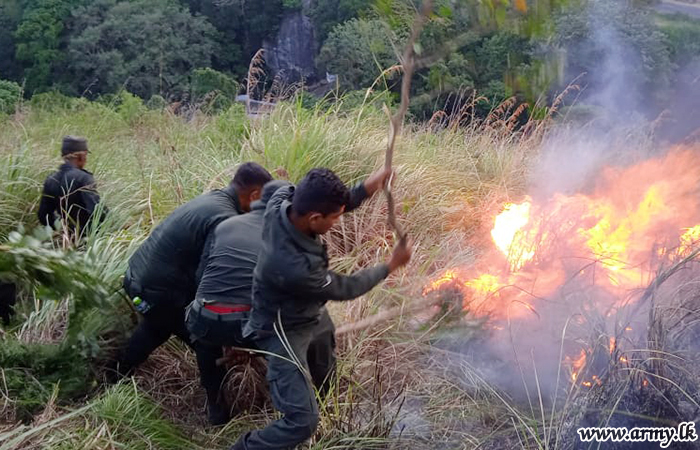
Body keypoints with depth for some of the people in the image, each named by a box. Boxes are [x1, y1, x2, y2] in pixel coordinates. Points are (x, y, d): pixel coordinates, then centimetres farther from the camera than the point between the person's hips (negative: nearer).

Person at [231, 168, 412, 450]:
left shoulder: (282, 202, -25)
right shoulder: (295, 267, -43)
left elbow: (324, 204, 0)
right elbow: (344, 289, -23)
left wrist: (365, 190, -13)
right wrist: (391, 265, -10)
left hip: (311, 314, 9)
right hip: (284, 331, -9)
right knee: (303, 421, -12)